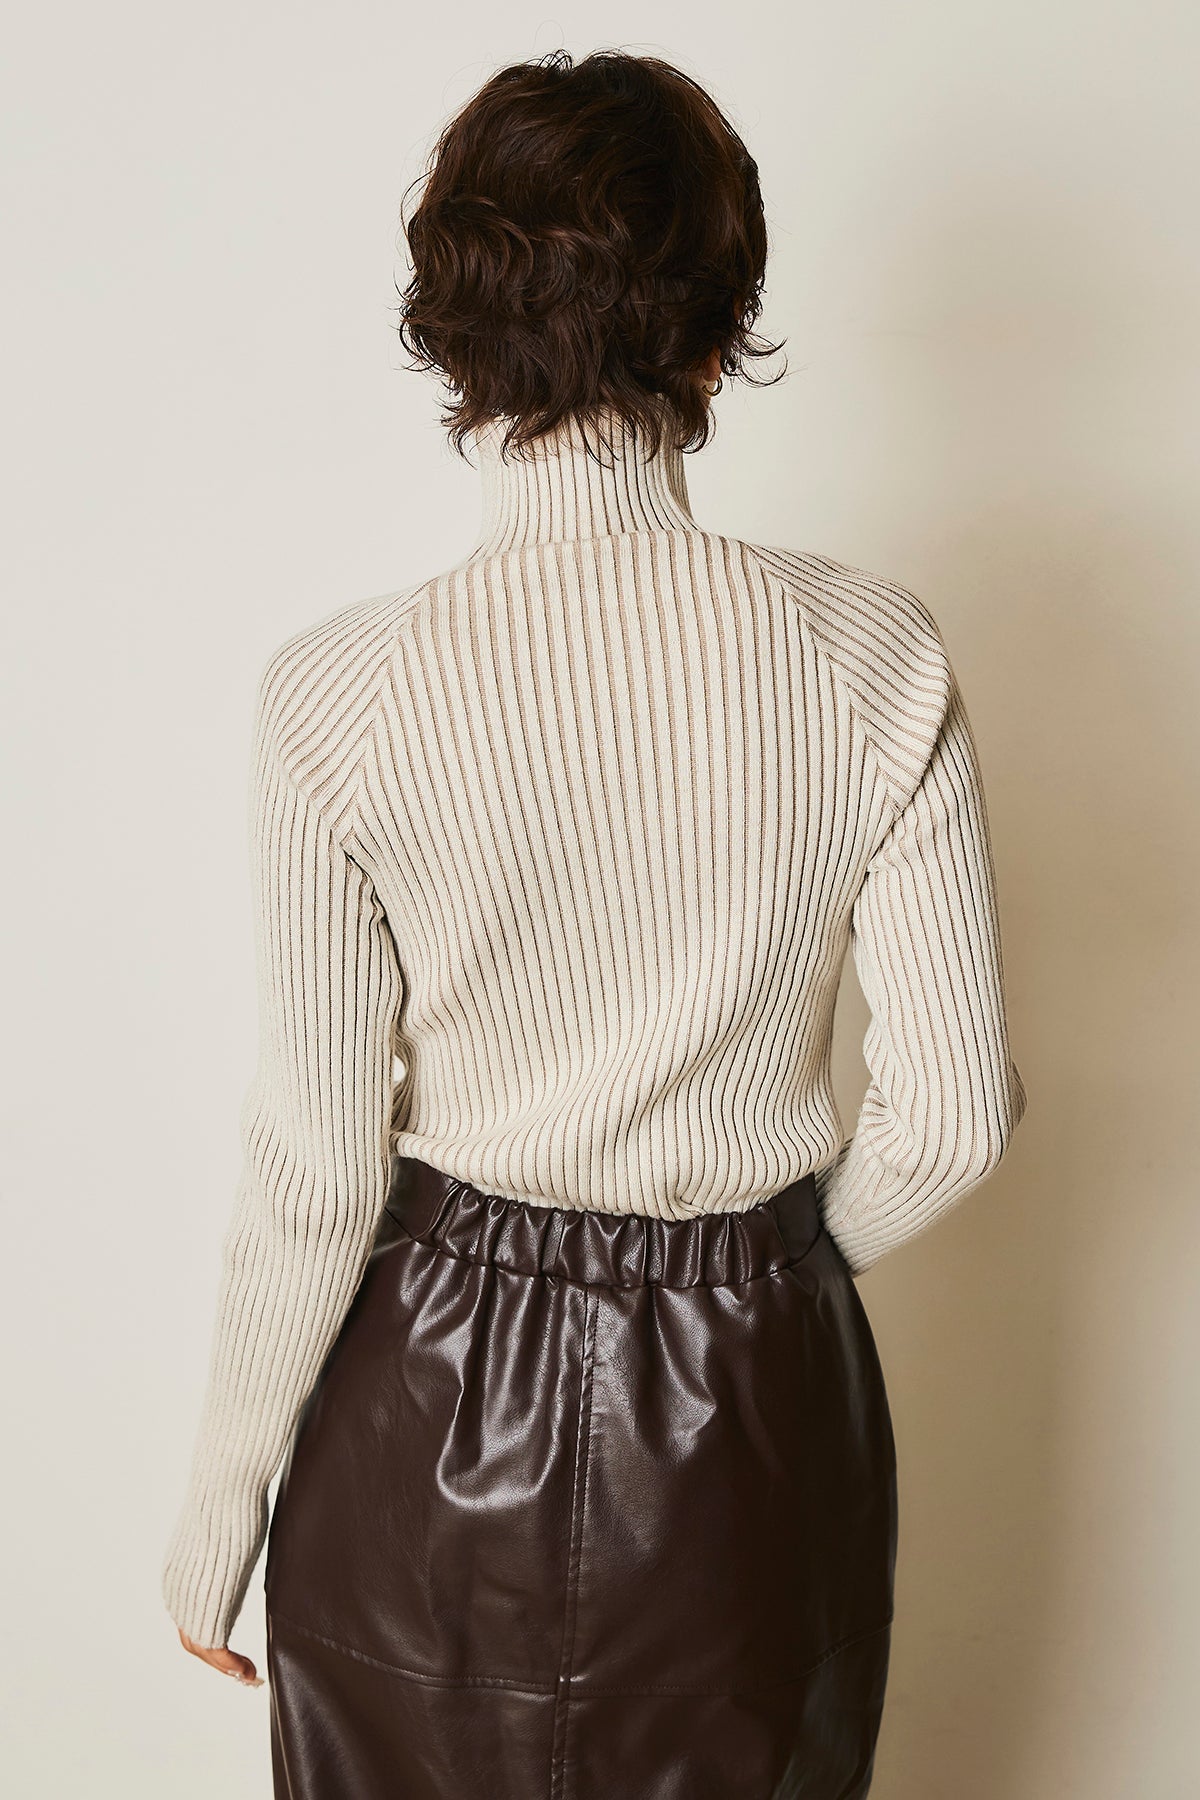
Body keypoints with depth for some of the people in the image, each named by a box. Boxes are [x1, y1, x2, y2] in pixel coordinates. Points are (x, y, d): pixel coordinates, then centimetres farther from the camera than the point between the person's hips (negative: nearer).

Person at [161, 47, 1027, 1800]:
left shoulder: (339, 694, -19)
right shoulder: (873, 656, -15)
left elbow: (315, 1171, -14)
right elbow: (958, 1113, -10)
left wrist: (224, 1498, 2)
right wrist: (787, 1258, 10)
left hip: (436, 1405, -1)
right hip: (755, 1406, 1)